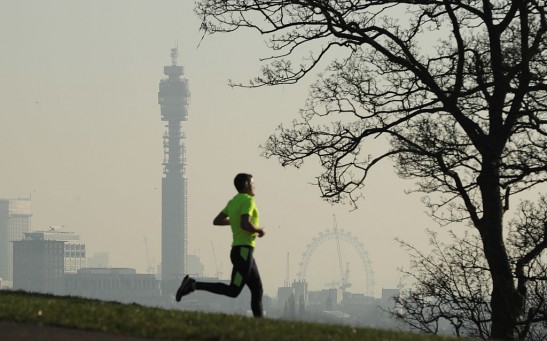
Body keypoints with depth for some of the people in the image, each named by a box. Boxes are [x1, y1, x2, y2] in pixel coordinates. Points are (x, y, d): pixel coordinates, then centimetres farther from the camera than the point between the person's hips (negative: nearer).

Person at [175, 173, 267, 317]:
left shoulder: (233, 202, 15)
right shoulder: (247, 200, -12)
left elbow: (216, 221, 18)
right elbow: (245, 225, -26)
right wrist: (260, 230, -7)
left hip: (237, 250, 10)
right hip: (244, 251, -10)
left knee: (257, 289, 9)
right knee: (233, 291, -12)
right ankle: (193, 285, -15)